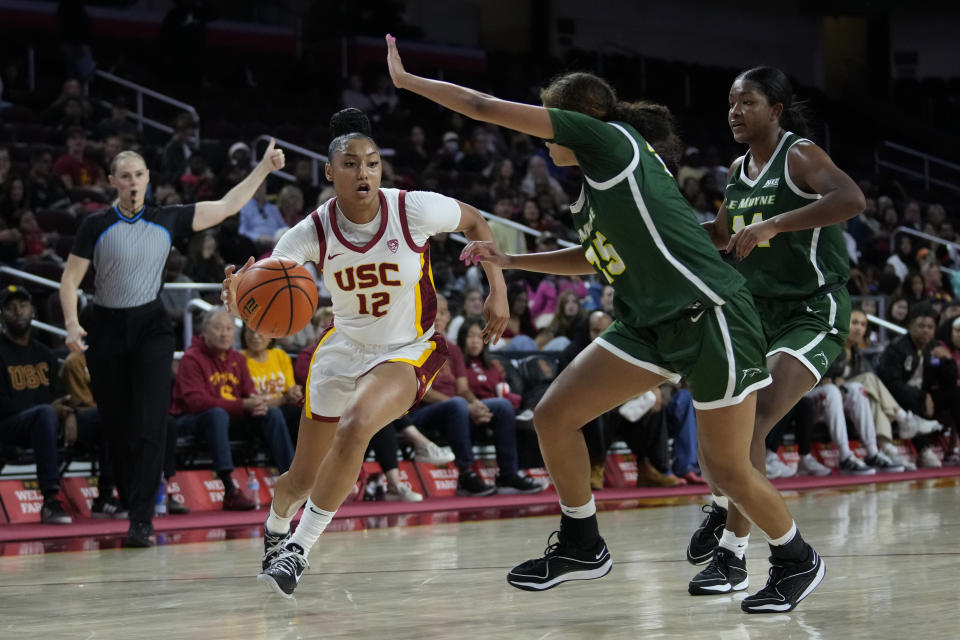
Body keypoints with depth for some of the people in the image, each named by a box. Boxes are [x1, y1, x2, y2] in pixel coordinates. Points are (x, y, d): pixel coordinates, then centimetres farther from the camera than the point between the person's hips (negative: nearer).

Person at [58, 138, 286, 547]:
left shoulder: (167, 221, 3)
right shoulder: (96, 226, -1)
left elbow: (226, 207, 7)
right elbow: (70, 278, 0)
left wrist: (264, 168, 3)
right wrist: (71, 324, -15)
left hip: (150, 327, 0)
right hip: (105, 327, 0)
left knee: (149, 425, -12)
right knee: (116, 425, 6)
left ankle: (142, 519, -15)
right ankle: (129, 502, 24)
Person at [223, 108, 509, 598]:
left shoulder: (414, 209, -20)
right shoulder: (313, 232, -17)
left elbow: (474, 222, 0)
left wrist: (498, 289, -5)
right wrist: (239, 294, -50)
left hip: (407, 351, -3)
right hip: (344, 348, 3)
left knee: (355, 428, -34)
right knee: (302, 478, 12)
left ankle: (300, 548, -19)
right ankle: (275, 530, 49)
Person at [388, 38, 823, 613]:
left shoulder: (609, 138, -8)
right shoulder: (597, 184, 15)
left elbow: (485, 108, -6)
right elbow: (596, 257, 33)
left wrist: (407, 79, 4)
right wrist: (510, 260, 30)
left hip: (711, 317, -9)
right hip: (652, 324, 9)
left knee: (728, 469, -2)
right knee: (553, 416, 2)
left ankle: (797, 561, 22)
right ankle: (582, 547, 18)